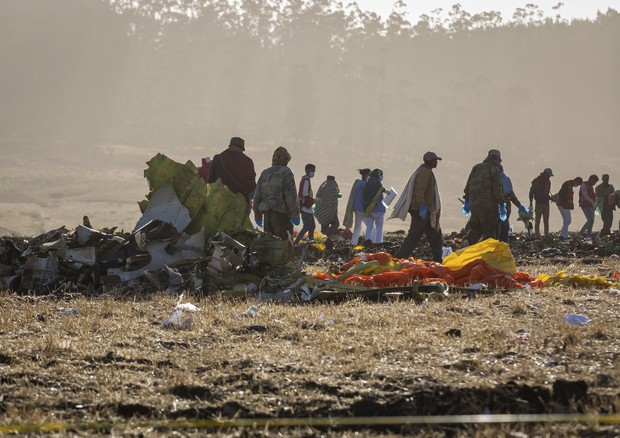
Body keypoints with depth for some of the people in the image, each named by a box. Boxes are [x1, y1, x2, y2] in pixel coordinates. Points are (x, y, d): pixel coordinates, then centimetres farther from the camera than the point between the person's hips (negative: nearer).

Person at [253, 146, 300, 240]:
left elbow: (257, 196, 16)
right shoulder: (286, 173, -4)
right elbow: (291, 195, -10)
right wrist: (295, 215, -8)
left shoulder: (264, 173, 15)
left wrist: (257, 215, 21)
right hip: (281, 214, -6)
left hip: (266, 214, 6)